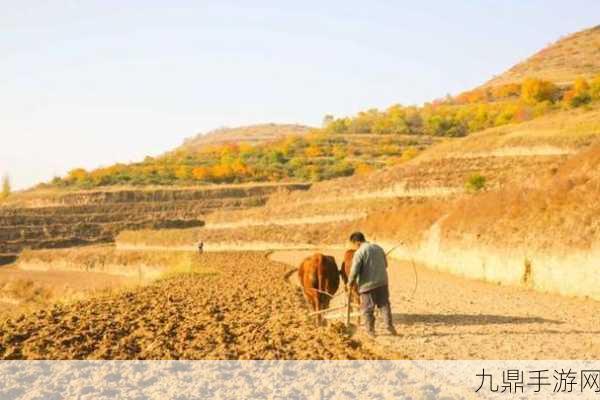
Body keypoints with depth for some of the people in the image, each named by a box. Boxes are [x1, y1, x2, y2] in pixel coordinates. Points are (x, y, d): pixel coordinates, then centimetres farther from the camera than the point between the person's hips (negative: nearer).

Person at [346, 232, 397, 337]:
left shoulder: (359, 253, -12)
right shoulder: (378, 248, 10)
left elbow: (354, 270, -14)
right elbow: (385, 264, 19)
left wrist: (350, 282, 1)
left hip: (367, 284, -6)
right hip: (382, 282, 6)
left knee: (367, 308, 6)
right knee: (384, 304, 15)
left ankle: (370, 330, 11)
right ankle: (389, 326, 13)